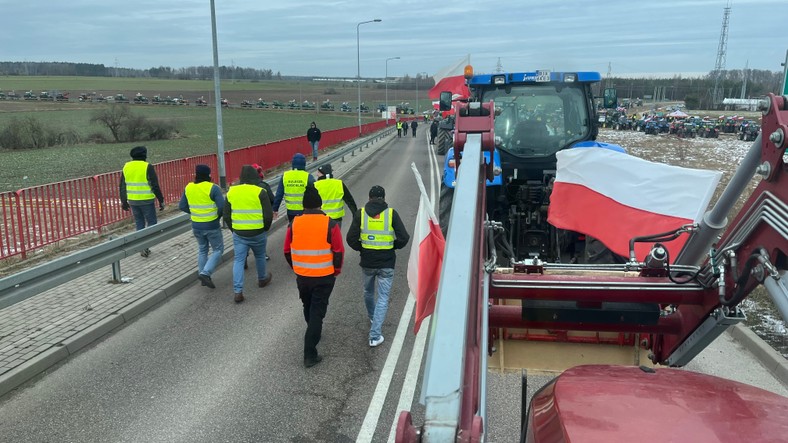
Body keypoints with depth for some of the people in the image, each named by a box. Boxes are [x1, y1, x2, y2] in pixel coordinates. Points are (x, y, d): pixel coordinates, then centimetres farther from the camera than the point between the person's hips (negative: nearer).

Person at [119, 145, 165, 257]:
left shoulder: (126, 166, 6)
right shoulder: (147, 167, -11)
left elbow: (122, 186, 11)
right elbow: (155, 186, -12)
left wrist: (123, 201, 20)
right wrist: (161, 200, -5)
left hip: (132, 201, 5)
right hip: (147, 201, -5)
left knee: (139, 223, 15)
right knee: (152, 223, 5)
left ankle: (143, 248, 15)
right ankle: (145, 246, -7)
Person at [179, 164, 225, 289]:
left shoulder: (188, 188, 1)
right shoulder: (213, 188, -16)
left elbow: (182, 206, 6)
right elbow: (222, 206, -20)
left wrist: (195, 212, 14)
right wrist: (218, 215, -1)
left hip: (196, 226, 5)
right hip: (212, 226, -5)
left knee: (202, 250, 22)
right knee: (218, 250, 10)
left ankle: (203, 275, 25)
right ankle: (205, 273, -5)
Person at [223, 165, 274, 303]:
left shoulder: (231, 191, 2)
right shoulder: (259, 192, -11)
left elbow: (226, 215, 7)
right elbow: (268, 215, -11)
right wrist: (265, 229, 6)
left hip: (238, 233, 2)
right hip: (257, 233, -2)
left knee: (239, 260, 5)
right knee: (260, 256, 21)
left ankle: (238, 291, -2)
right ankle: (262, 279, 41)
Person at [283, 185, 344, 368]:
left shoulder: (294, 224, -5)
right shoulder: (330, 224, -12)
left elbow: (287, 251, 4)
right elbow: (339, 252, -9)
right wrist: (336, 270, 8)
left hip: (302, 276, 3)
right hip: (324, 277, -3)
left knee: (308, 307, 26)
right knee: (317, 312, 3)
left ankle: (314, 332, 49)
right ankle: (310, 355, 1)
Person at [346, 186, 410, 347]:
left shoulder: (361, 213, -4)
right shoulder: (391, 213, -6)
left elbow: (351, 239, -7)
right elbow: (404, 238, -10)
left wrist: (361, 248, 11)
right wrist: (393, 247, 9)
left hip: (367, 262, 2)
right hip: (387, 263, -2)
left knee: (368, 292, 27)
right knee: (383, 297, 5)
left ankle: (372, 317, 51)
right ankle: (375, 335, 0)